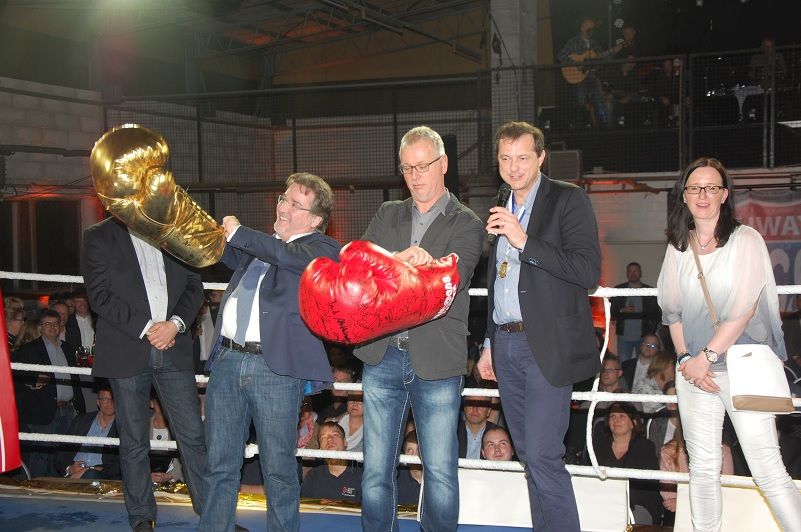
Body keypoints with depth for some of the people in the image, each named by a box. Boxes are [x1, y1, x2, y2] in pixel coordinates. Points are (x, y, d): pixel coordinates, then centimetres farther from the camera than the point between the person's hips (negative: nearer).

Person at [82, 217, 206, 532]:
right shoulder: (99, 237, 2)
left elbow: (194, 285, 8)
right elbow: (100, 295, -6)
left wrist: (176, 323, -9)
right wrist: (145, 328, -13)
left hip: (173, 350, 3)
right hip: (126, 352, -2)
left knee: (193, 435, 1)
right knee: (134, 443, 6)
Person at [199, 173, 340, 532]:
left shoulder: (323, 248, 0)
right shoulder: (262, 244, 20)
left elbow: (293, 257, -20)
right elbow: (224, 252, 36)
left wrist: (238, 232, -11)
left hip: (275, 367, -6)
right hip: (226, 360, 6)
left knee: (278, 469, 4)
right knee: (220, 467, 10)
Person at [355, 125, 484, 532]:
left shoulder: (467, 224, 3)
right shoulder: (387, 215, 14)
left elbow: (453, 280, -12)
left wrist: (426, 265, -35)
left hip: (436, 362, -3)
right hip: (382, 356, 3)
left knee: (441, 474, 2)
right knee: (376, 472, 7)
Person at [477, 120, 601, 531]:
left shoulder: (568, 200, -4)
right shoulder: (500, 211, 16)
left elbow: (588, 270, -16)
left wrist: (525, 242, -21)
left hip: (548, 346, -6)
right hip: (506, 343, 7)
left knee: (542, 456, -11)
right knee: (529, 455, 10)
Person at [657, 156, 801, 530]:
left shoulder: (745, 240, -3)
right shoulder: (678, 248, 10)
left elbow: (744, 309, -10)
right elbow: (672, 310, 8)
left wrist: (706, 356, -12)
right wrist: (686, 359, -4)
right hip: (693, 368, 4)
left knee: (768, 470, -7)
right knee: (702, 468, 7)